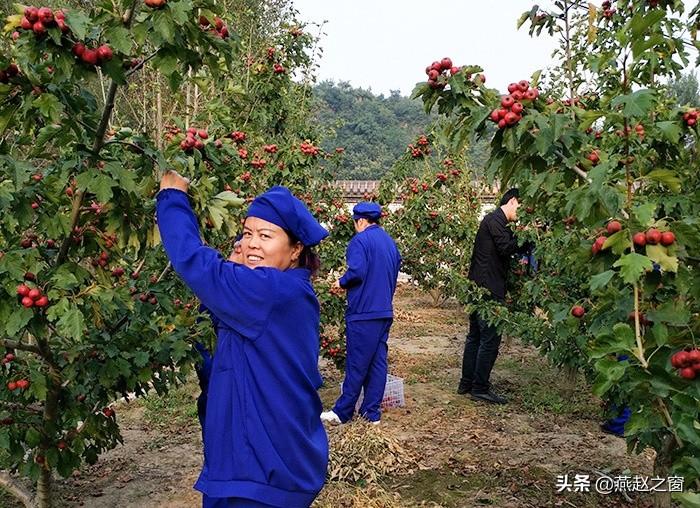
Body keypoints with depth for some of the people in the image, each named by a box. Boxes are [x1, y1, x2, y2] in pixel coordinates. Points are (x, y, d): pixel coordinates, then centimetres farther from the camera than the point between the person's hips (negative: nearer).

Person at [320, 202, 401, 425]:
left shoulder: (360, 240, -10)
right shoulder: (390, 242, 16)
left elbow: (356, 272, -21)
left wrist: (341, 282, -2)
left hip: (363, 312, -8)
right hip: (384, 311, 8)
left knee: (356, 364, -1)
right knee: (378, 362, 8)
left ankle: (342, 412, 9)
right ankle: (372, 412, 14)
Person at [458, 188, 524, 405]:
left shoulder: (494, 220, 21)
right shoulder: (495, 220, -10)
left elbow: (506, 249, 19)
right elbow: (506, 248, -20)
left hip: (478, 288, 11)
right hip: (488, 289, -11)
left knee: (475, 336, 15)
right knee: (490, 338, -4)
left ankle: (467, 384, 23)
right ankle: (480, 388, 2)